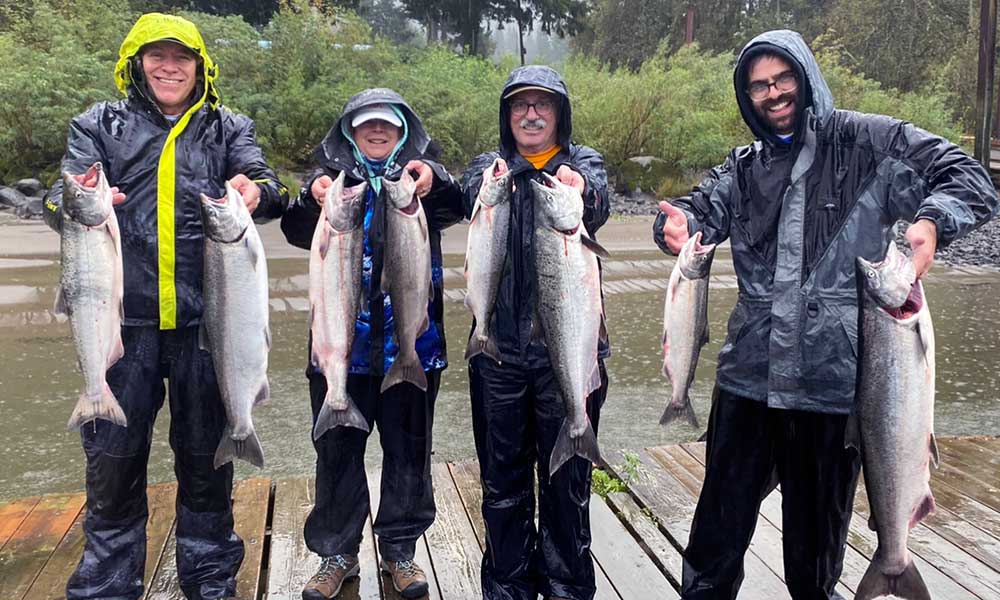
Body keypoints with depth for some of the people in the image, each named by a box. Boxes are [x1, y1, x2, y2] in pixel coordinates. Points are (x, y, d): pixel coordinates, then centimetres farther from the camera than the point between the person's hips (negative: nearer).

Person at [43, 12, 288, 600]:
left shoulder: (229, 128, 12)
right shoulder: (100, 125, 12)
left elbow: (262, 180, -5)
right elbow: (62, 197, -1)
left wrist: (257, 191, -30)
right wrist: (75, 203, -26)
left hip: (207, 321, 0)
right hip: (124, 318, 0)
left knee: (206, 453, 10)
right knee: (114, 457, 5)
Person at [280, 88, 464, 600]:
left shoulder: (422, 176, 7)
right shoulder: (332, 175, 7)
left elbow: (454, 210, -13)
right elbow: (296, 232, -8)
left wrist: (435, 183, -34)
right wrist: (312, 200, -29)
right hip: (342, 340, 0)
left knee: (408, 448, 10)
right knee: (338, 449, 8)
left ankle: (399, 548, 27)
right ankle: (337, 552, 25)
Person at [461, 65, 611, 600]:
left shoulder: (583, 163, 5)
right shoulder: (489, 166, 8)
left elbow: (598, 205, -19)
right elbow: (472, 199, -16)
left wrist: (579, 193, -42)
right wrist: (489, 190, -39)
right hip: (499, 348, 1)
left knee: (568, 480, 10)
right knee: (502, 481, 12)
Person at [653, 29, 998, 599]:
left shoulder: (870, 141, 0)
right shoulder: (744, 167, 13)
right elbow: (703, 207, 0)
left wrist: (931, 220, -26)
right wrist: (678, 224, -24)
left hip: (835, 377, -2)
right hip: (750, 375, 3)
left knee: (819, 520, 14)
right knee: (724, 511, 12)